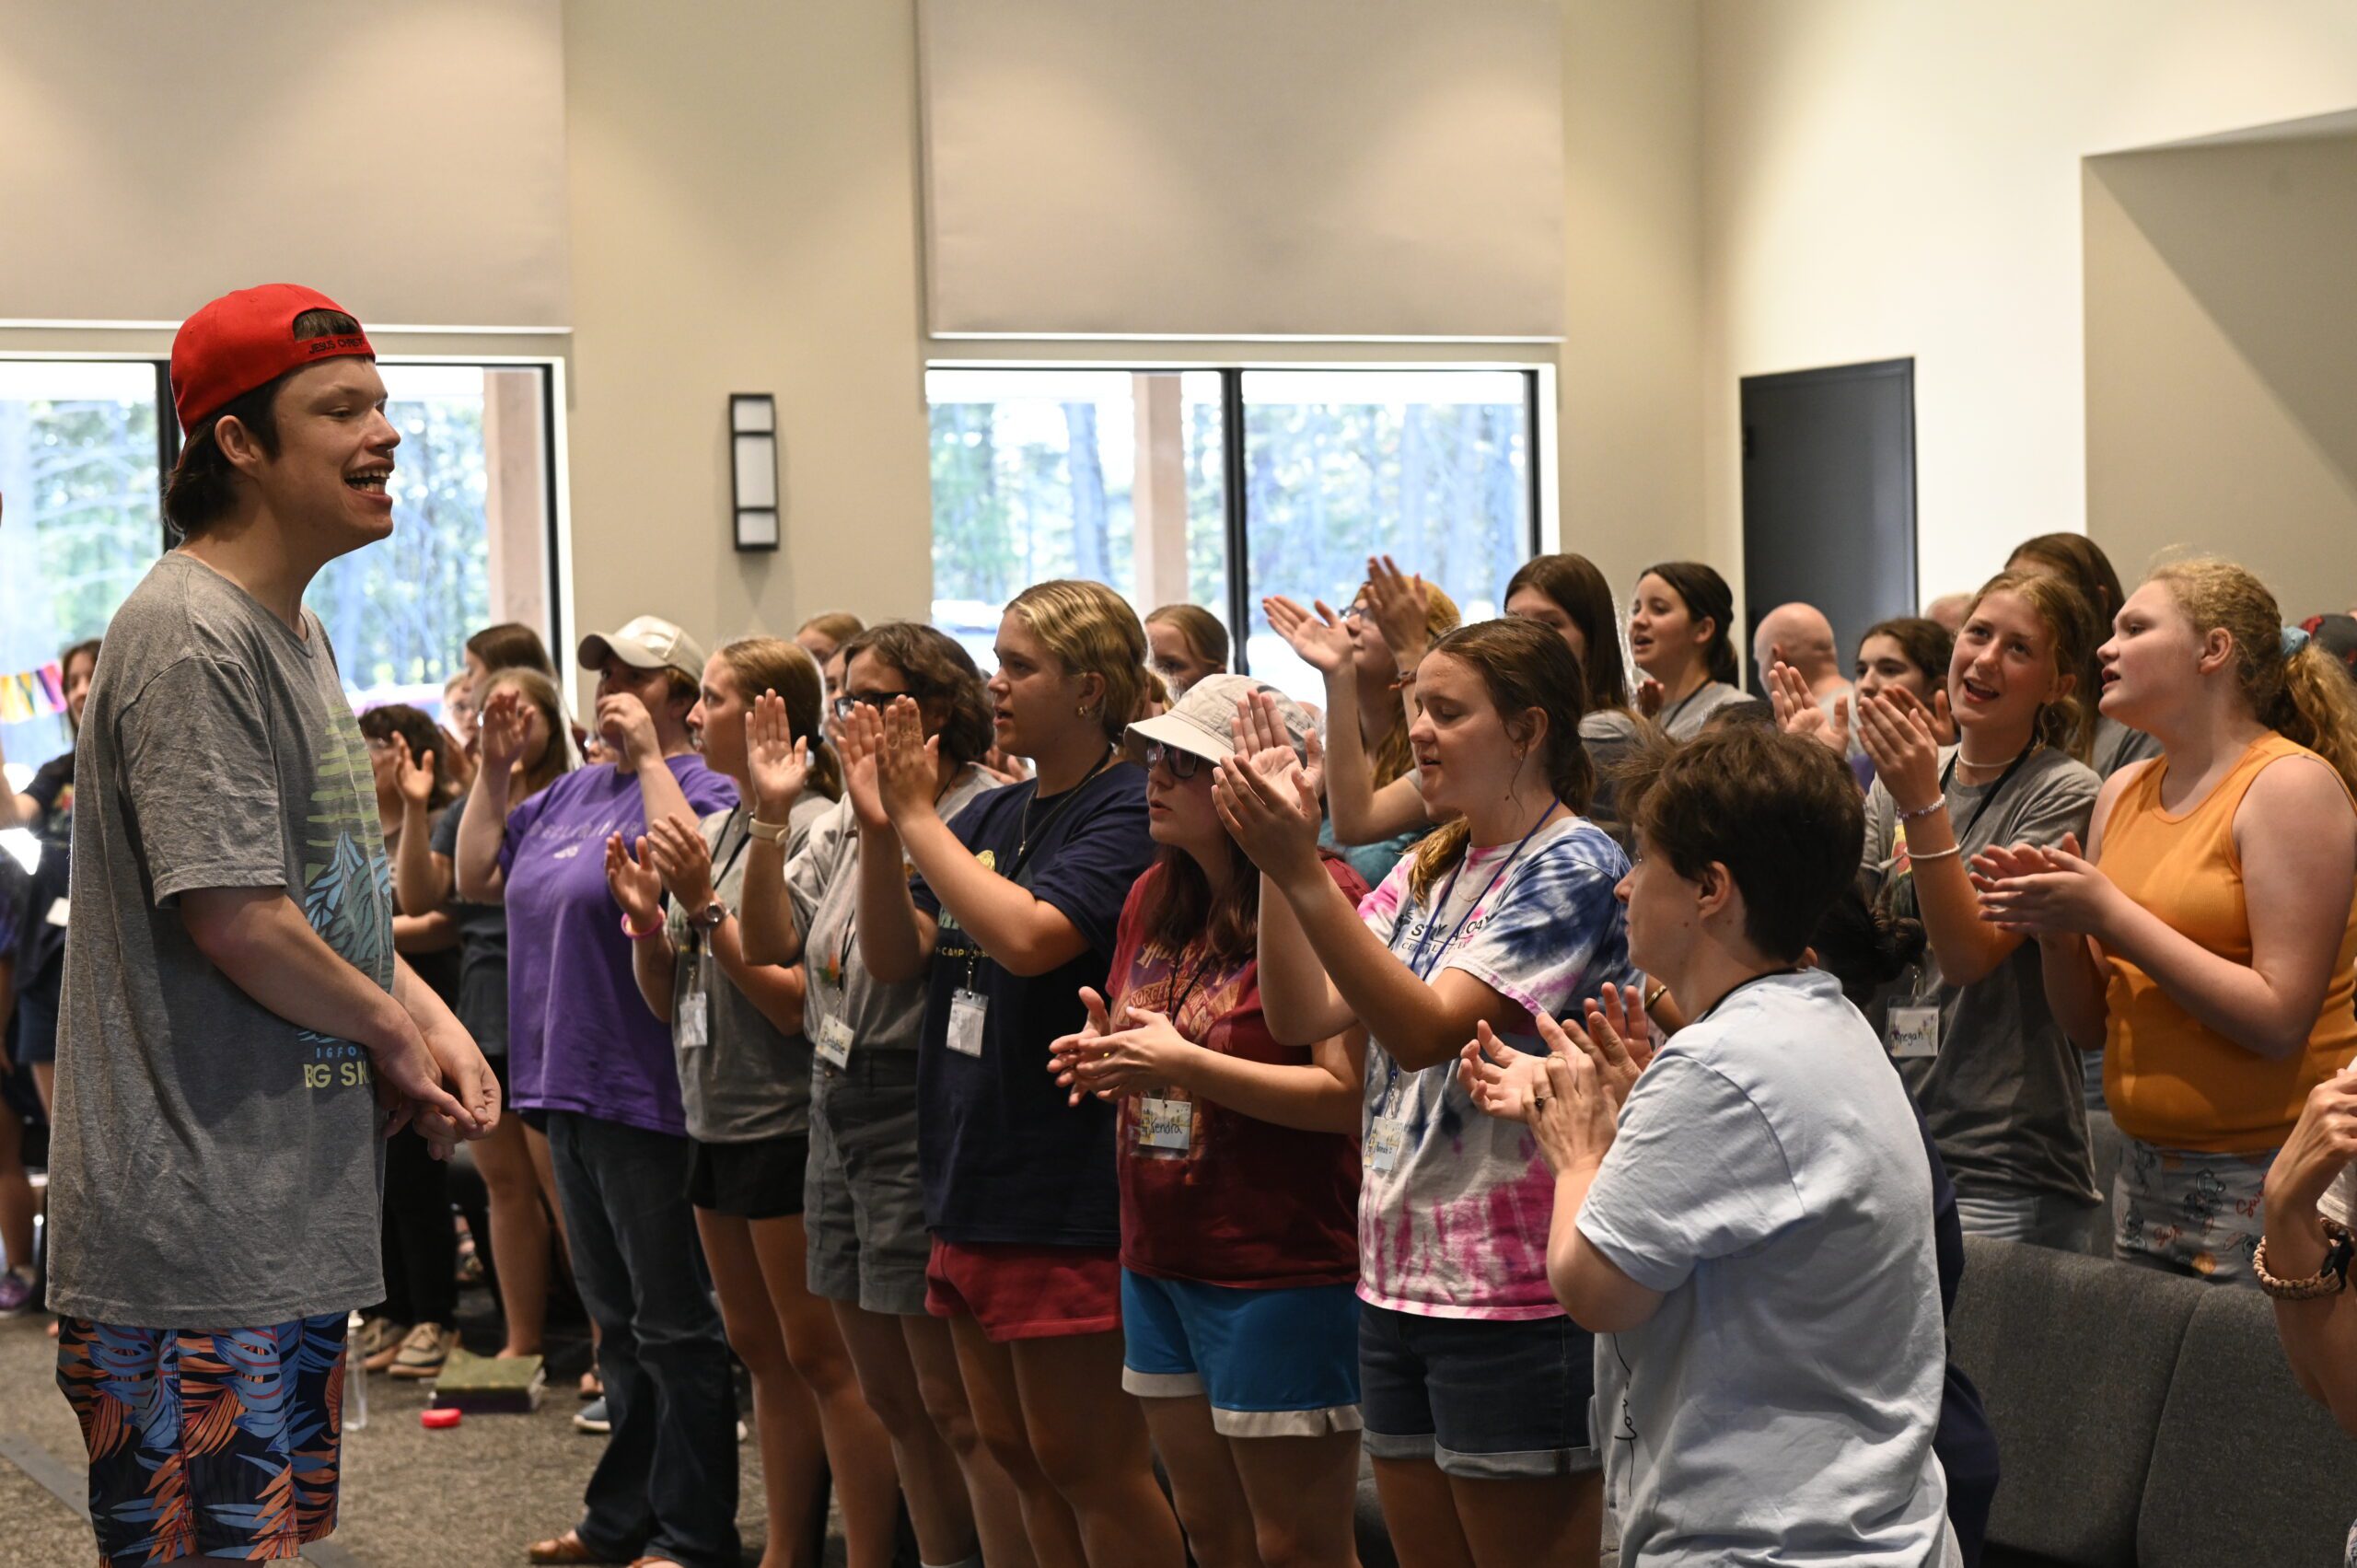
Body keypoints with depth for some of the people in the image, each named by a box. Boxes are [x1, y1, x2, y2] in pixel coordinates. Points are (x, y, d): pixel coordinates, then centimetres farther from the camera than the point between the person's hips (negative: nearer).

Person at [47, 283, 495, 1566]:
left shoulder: (297, 635, 16)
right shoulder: (191, 633, -16)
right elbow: (236, 918, -22)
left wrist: (433, 1022, 5)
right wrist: (399, 1037, -8)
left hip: (294, 1222, 10)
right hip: (192, 1243, -10)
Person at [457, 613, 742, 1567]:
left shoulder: (695, 786, -9)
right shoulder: (575, 789, 14)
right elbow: (477, 878, 17)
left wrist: (649, 756, -22)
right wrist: (494, 769, 8)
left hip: (644, 1093, -9)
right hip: (568, 1085, 9)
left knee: (673, 1326, -1)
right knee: (615, 1320, 17)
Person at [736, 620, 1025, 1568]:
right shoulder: (844, 820, 13)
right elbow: (769, 942, 5)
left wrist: (884, 821, -27)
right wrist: (771, 813, -3)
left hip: (918, 1108, -9)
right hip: (838, 1102, 9)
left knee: (956, 1402, -6)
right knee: (891, 1398, 14)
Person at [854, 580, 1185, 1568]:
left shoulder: (1128, 813, -14)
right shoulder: (992, 815, 10)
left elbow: (1028, 935, -28)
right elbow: (895, 956, 6)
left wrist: (917, 817, -18)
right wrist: (879, 823, -8)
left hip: (1069, 1193, -9)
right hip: (976, 1180, 9)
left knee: (1086, 1463, -1)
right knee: (1014, 1449, 16)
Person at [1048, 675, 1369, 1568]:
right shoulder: (1155, 898, 10)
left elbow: (1348, 1093, -21)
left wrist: (1183, 1064, -23)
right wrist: (1101, 1054, -1)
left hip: (1280, 1271, -8)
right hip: (1161, 1254, 8)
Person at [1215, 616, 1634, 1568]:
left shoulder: (1572, 866, -11)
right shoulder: (1428, 869, 13)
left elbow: (1425, 1028, -21)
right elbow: (1302, 1014, 5)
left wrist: (1299, 871, -26)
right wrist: (1277, 861, -7)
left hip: (1515, 1298, -8)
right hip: (1399, 1279, 8)